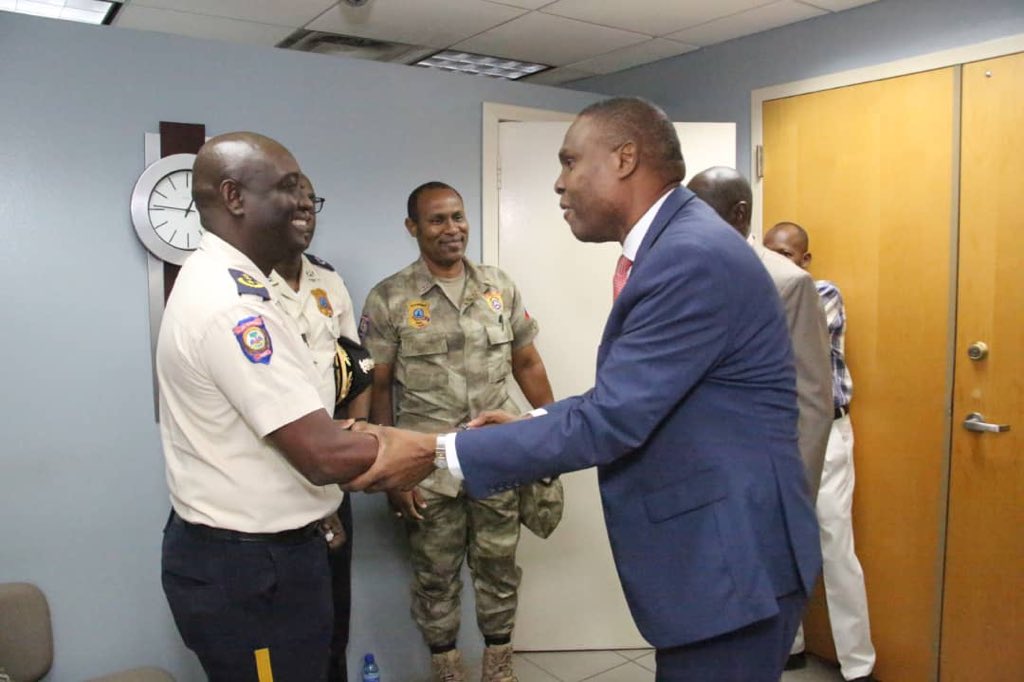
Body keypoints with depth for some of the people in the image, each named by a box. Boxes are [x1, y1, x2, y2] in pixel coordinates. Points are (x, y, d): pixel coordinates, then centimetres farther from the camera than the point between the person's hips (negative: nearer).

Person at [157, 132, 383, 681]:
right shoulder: (231, 303, -25)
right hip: (250, 569, -10)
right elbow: (322, 456, -27)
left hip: (238, 551, 10)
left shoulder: (219, 284, 9)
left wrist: (383, 447, 4)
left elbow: (299, 427, 11)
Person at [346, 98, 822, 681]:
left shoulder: (694, 255, -24)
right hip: (707, 549, 9)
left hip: (732, 559, -9)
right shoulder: (672, 244, 8)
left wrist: (439, 452, -19)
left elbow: (609, 421, -25)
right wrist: (529, 426, 8)